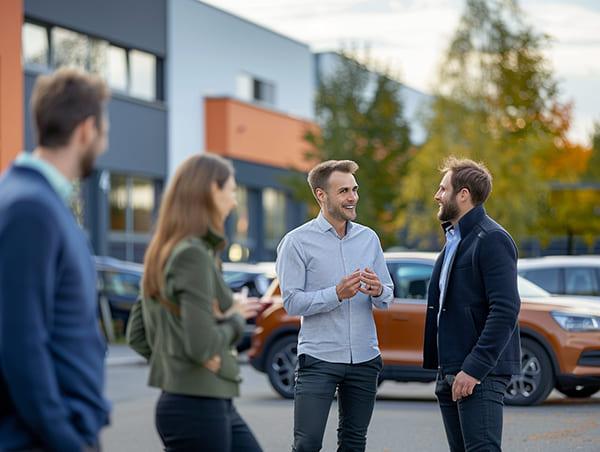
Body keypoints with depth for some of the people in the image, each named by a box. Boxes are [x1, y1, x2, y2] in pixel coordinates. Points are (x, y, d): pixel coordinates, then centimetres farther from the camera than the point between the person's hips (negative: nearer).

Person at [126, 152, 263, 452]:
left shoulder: (162, 253, 12)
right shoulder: (194, 255, -16)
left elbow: (136, 336, 16)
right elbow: (202, 346, -24)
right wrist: (235, 318, -6)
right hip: (197, 407, -10)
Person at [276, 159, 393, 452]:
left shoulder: (369, 238, 11)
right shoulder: (297, 242, -4)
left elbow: (387, 298, 12)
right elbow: (292, 302, -10)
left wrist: (378, 291, -11)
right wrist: (337, 294, -22)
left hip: (364, 359, 5)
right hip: (318, 359, -5)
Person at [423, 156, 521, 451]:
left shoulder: (492, 239, -11)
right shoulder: (454, 240, 20)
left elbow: (506, 310, -19)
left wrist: (474, 369, -22)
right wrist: (445, 371, 17)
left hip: (481, 373, -9)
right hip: (449, 371, 10)